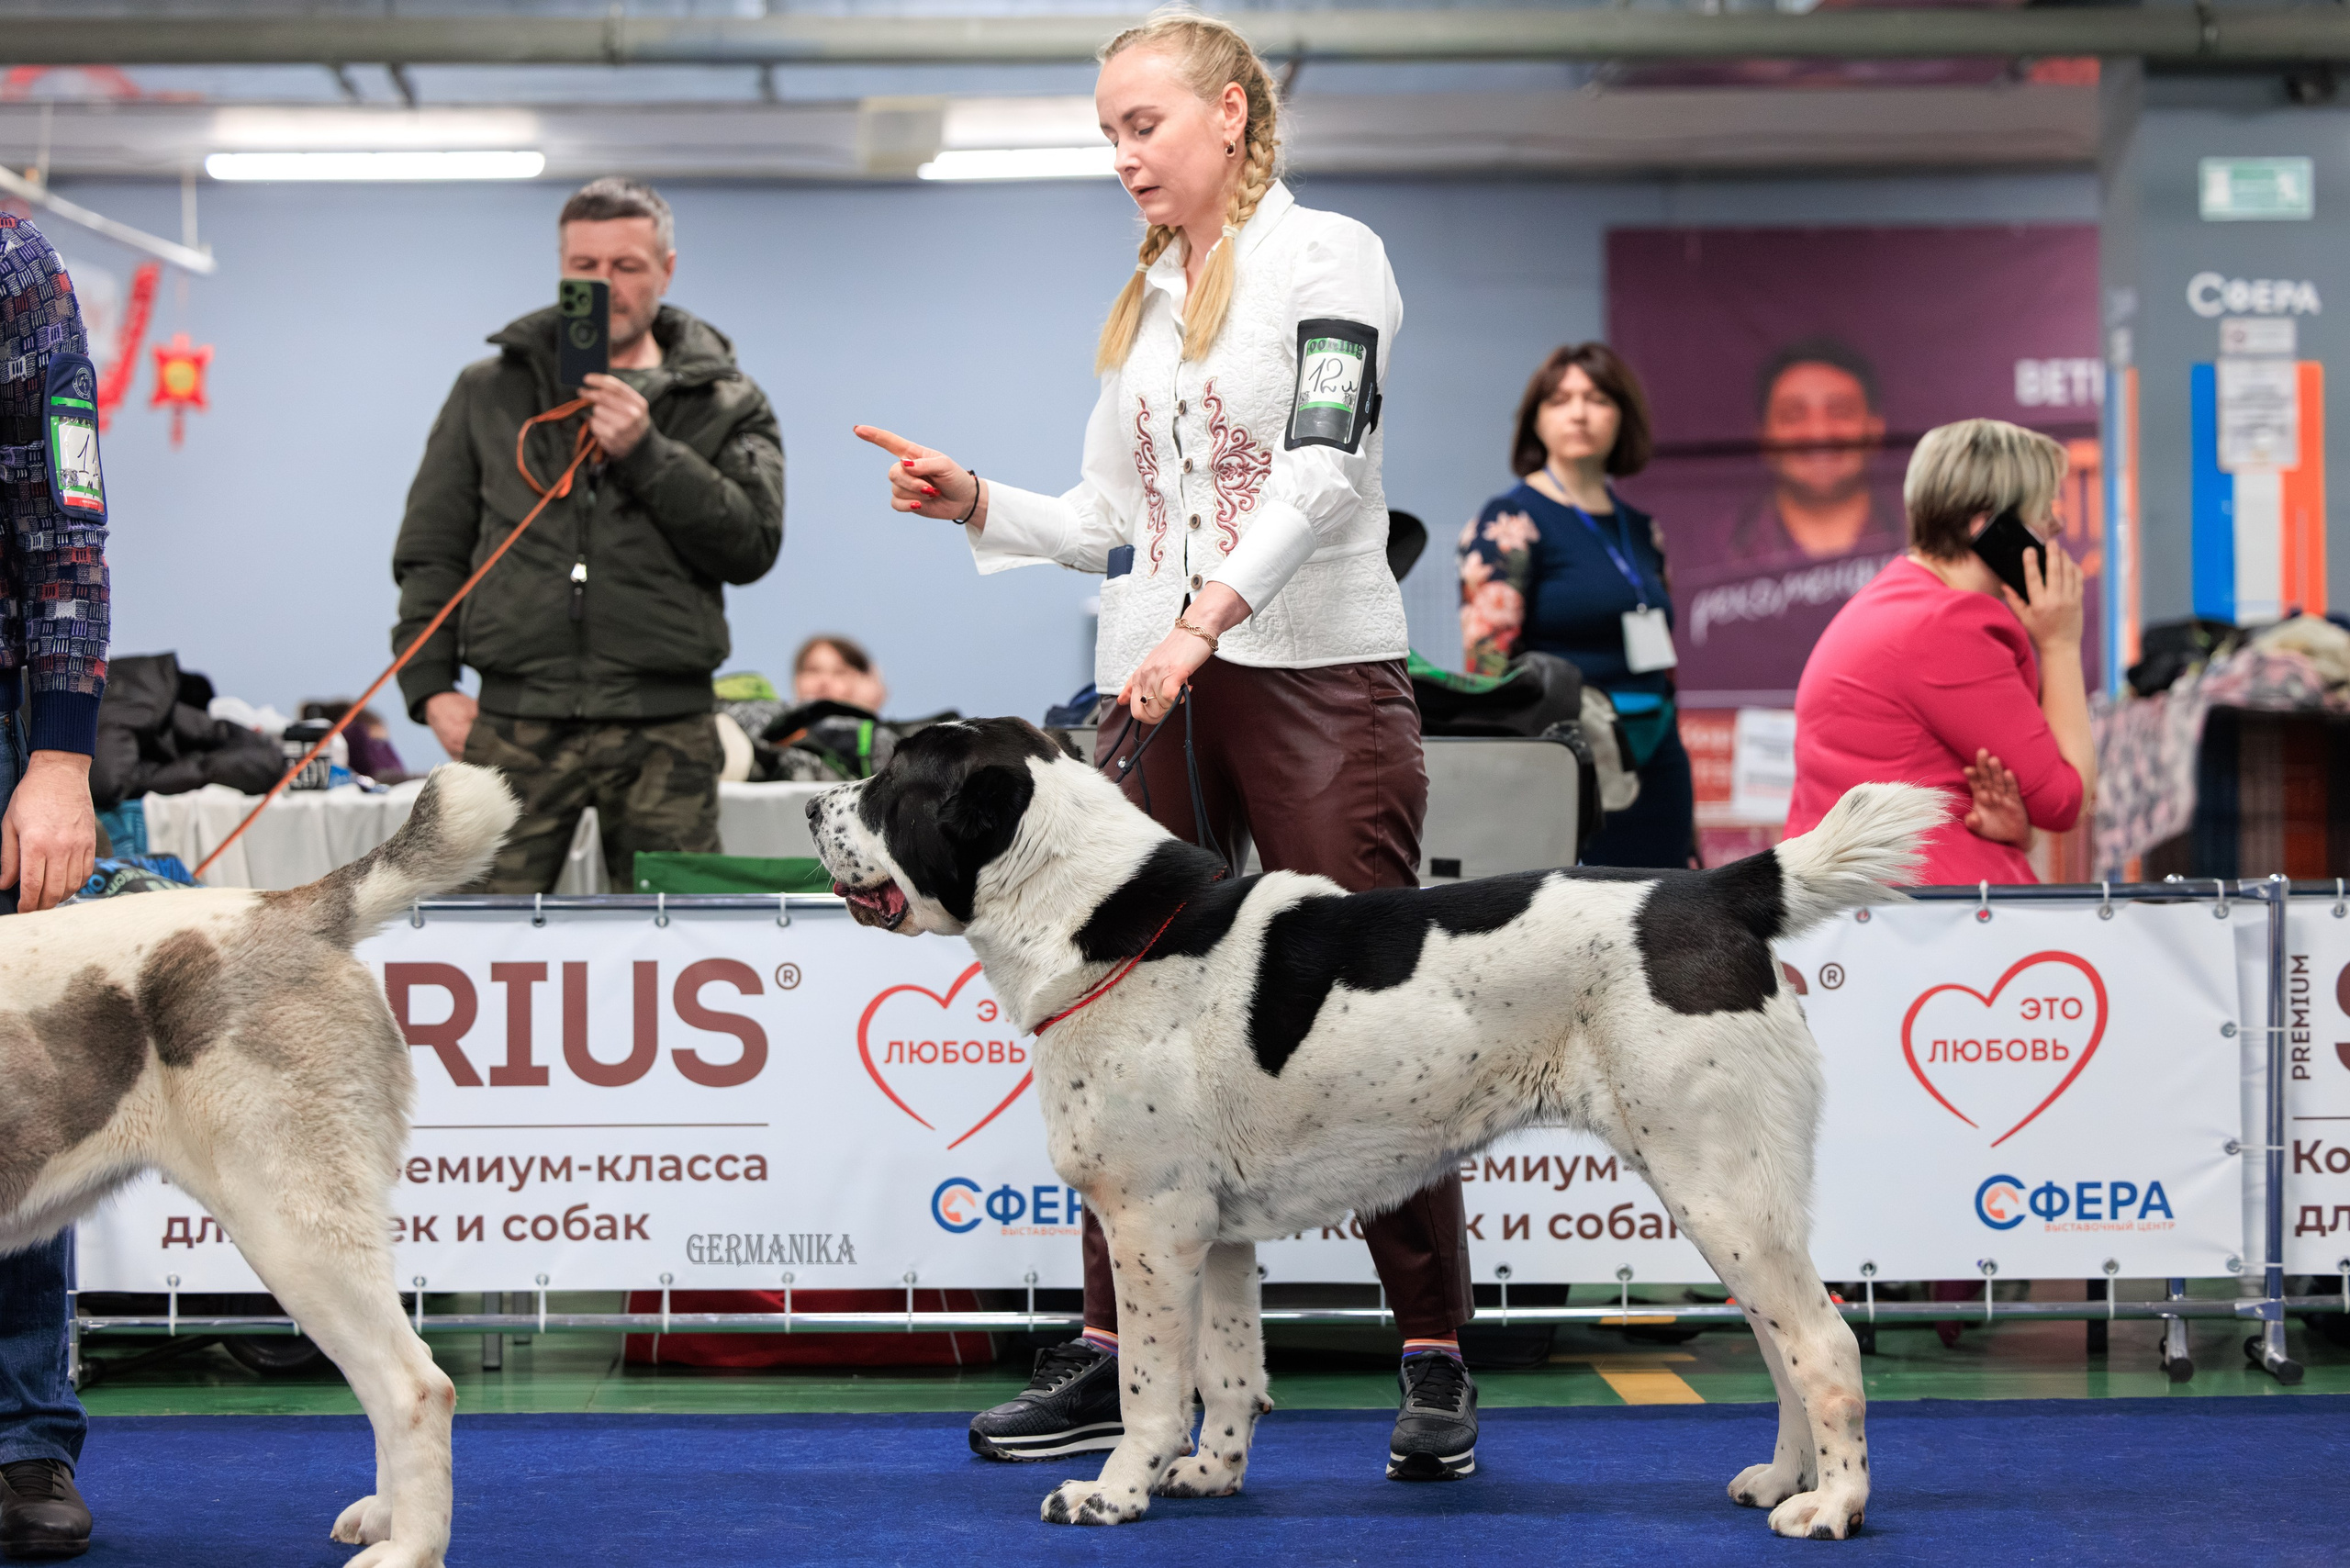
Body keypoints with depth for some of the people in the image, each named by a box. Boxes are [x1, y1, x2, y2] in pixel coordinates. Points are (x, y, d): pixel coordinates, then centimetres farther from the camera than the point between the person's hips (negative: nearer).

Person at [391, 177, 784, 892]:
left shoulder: (725, 404, 11)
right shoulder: (490, 391, 14)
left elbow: (753, 544, -2)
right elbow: (429, 550, 14)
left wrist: (645, 452, -11)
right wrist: (430, 684, 3)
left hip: (665, 732, 0)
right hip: (515, 725, 1)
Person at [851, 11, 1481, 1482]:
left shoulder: (1329, 257, 0)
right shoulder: (1143, 303, 19)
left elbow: (1321, 467, -14)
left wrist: (1206, 621, -26)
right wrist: (979, 506, 3)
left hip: (1318, 673, -6)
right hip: (1153, 685, 6)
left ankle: (1437, 1366, 0)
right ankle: (1114, 1353, 5)